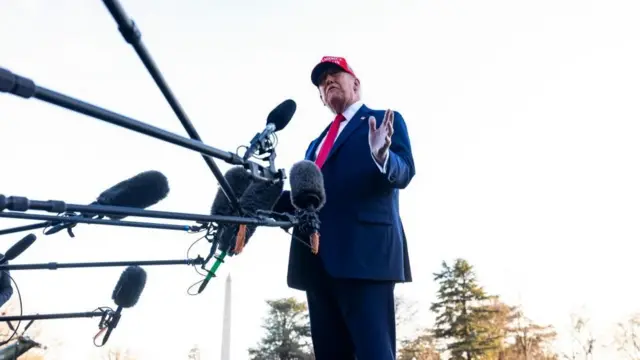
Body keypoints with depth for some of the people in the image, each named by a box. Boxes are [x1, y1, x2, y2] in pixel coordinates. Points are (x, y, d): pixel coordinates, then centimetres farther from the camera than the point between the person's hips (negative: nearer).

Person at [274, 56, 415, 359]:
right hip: (318, 261, 6)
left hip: (364, 252, -6)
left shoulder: (386, 121, 11)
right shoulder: (317, 143, 28)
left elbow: (404, 172, -5)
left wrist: (382, 158, -26)